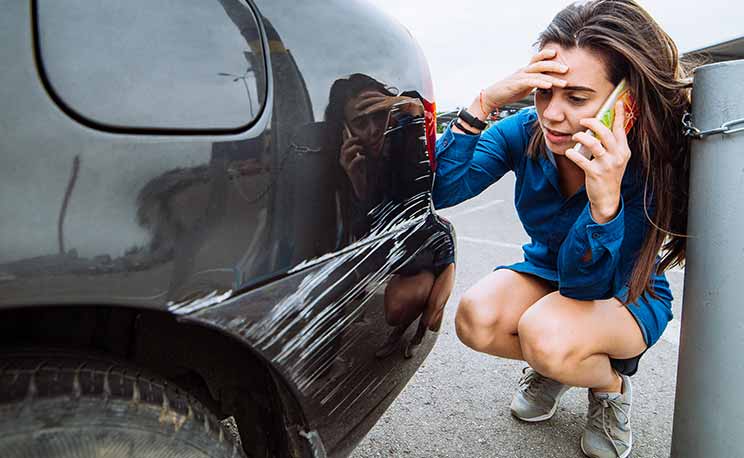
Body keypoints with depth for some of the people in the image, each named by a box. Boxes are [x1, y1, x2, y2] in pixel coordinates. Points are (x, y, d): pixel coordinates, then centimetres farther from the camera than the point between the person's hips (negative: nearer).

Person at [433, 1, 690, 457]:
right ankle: (555, 366, 5)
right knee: (476, 318, -28)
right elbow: (439, 190, -28)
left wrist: (605, 202, -47)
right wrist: (483, 104, -39)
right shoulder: (526, 131, -19)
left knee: (545, 334, -35)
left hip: (628, 295, -3)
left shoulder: (649, 163, -27)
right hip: (546, 273, 3)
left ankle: (612, 385, 1)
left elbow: (585, 286, -28)